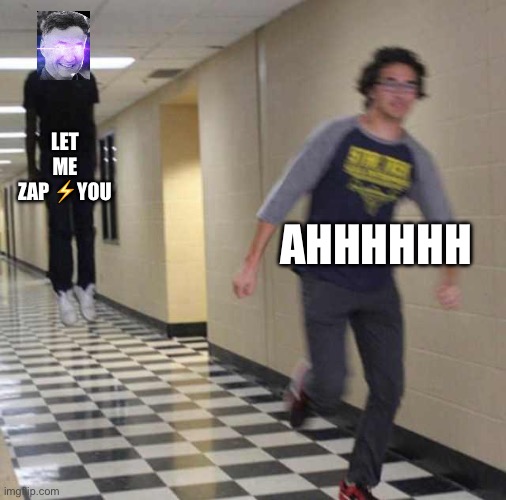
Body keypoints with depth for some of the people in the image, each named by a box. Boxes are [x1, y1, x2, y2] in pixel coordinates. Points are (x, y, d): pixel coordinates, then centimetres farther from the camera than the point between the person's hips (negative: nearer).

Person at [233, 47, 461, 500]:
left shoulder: (416, 158, 3)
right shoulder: (336, 137, -8)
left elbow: (442, 222, 4)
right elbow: (283, 198, -7)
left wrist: (450, 277, -15)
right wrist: (252, 264, -10)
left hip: (379, 288, 4)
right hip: (326, 283, -4)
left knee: (388, 390, 2)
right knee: (330, 395, -9)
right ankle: (304, 385, 28)